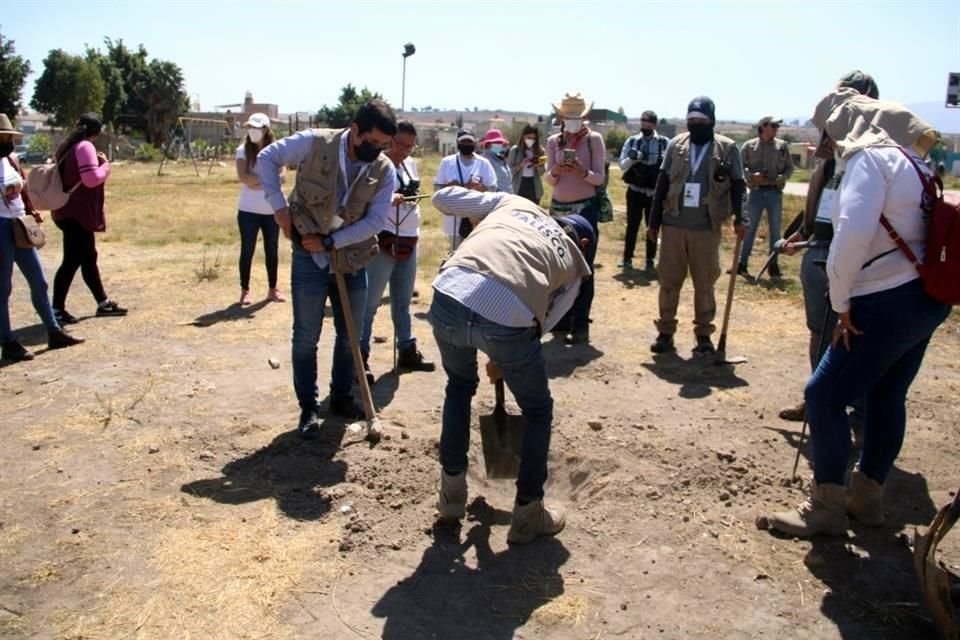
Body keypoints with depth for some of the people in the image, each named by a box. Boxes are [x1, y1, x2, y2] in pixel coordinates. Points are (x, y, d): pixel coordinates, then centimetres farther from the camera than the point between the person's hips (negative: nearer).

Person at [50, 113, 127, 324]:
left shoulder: (66, 147, 14)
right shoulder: (85, 147, -14)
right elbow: (92, 178, -22)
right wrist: (105, 165, -5)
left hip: (69, 211, 10)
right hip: (78, 213, -10)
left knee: (89, 257, 15)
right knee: (72, 261, -6)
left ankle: (103, 303, 24)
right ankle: (56, 309, -3)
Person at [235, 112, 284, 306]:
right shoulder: (243, 150, -2)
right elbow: (244, 178, -15)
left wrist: (256, 181, -17)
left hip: (272, 210, 1)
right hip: (248, 210, -1)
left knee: (272, 250, 9)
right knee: (247, 250, 4)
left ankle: (273, 289, 21)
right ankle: (245, 290, 12)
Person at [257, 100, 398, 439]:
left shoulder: (385, 170, -7)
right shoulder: (315, 143, -13)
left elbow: (375, 220, -12)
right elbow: (267, 158, -3)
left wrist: (331, 241, -18)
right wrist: (279, 205, -12)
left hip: (352, 260, 3)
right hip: (310, 259, -3)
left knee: (350, 336, 13)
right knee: (306, 338, 4)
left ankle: (341, 398, 31)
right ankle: (309, 408, 18)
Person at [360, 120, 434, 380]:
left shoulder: (411, 164, 11)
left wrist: (413, 194, 3)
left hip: (408, 240, 7)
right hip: (382, 240, -7)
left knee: (402, 301, 17)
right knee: (370, 301, -2)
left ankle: (407, 351, 27)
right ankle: (359, 356, 5)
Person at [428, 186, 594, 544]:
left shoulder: (513, 203, 31)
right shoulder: (574, 264, 28)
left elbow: (442, 198, 27)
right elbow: (544, 322, 25)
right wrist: (502, 360, 40)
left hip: (449, 298, 3)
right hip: (507, 316, -2)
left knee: (460, 385, 33)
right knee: (538, 410, 25)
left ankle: (451, 494, 39)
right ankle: (528, 513, 32)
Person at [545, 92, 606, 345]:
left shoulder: (594, 139, -3)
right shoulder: (553, 141, 6)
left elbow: (600, 178, -6)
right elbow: (549, 180, 1)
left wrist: (583, 172, -27)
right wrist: (555, 171, -21)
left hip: (585, 209, -4)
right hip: (558, 208, 4)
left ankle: (580, 325, -4)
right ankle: (563, 317, 20)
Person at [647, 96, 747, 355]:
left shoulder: (727, 148, 0)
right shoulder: (676, 145, 5)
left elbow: (737, 186, 2)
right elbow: (662, 184, 7)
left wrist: (739, 218, -11)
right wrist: (653, 222, 5)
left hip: (707, 228, -2)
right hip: (673, 225, 2)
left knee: (704, 284, 7)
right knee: (668, 281, 6)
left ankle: (704, 334, 18)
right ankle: (665, 332, 15)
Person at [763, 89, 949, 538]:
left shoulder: (870, 157, -12)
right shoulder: (908, 157, 17)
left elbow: (852, 235, -25)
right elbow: (895, 227, 15)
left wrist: (841, 303, -15)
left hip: (888, 302, -10)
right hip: (925, 296, 10)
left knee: (825, 396, -4)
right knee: (886, 397, 17)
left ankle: (826, 508, 6)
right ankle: (866, 497, 31)